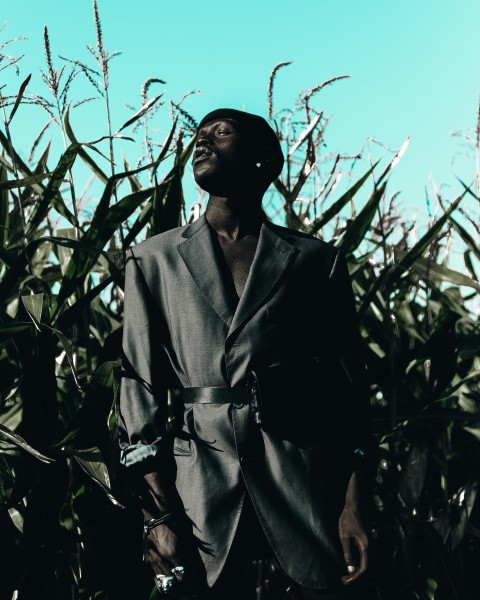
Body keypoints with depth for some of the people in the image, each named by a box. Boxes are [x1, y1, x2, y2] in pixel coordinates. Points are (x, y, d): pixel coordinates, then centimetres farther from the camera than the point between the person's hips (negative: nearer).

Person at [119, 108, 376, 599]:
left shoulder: (316, 261, 7)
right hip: (201, 479, 1)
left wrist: (353, 505, -5)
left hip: (307, 478, 0)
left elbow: (349, 385, 5)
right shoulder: (154, 260, 9)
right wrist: (158, 515, -6)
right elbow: (141, 388, 3)